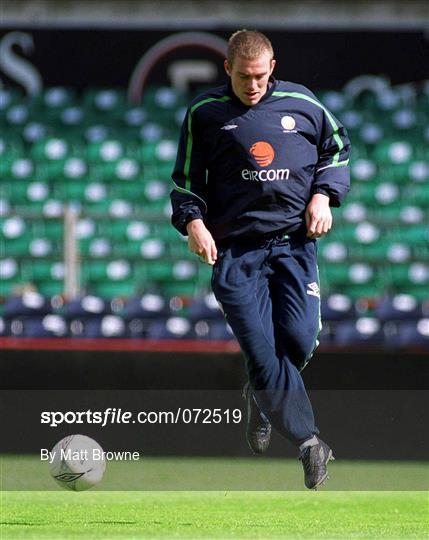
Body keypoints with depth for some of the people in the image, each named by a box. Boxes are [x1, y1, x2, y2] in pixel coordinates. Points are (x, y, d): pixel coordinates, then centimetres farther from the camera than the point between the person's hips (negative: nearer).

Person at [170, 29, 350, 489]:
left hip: (294, 240, 1)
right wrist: (192, 220, -3)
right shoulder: (205, 114, 5)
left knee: (299, 341, -12)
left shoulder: (301, 104, 7)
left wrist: (324, 195, 6)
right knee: (261, 348, -13)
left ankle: (260, 397, 22)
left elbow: (337, 148, 21)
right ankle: (309, 443, -7)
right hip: (233, 247, -1)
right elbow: (186, 177, 13)